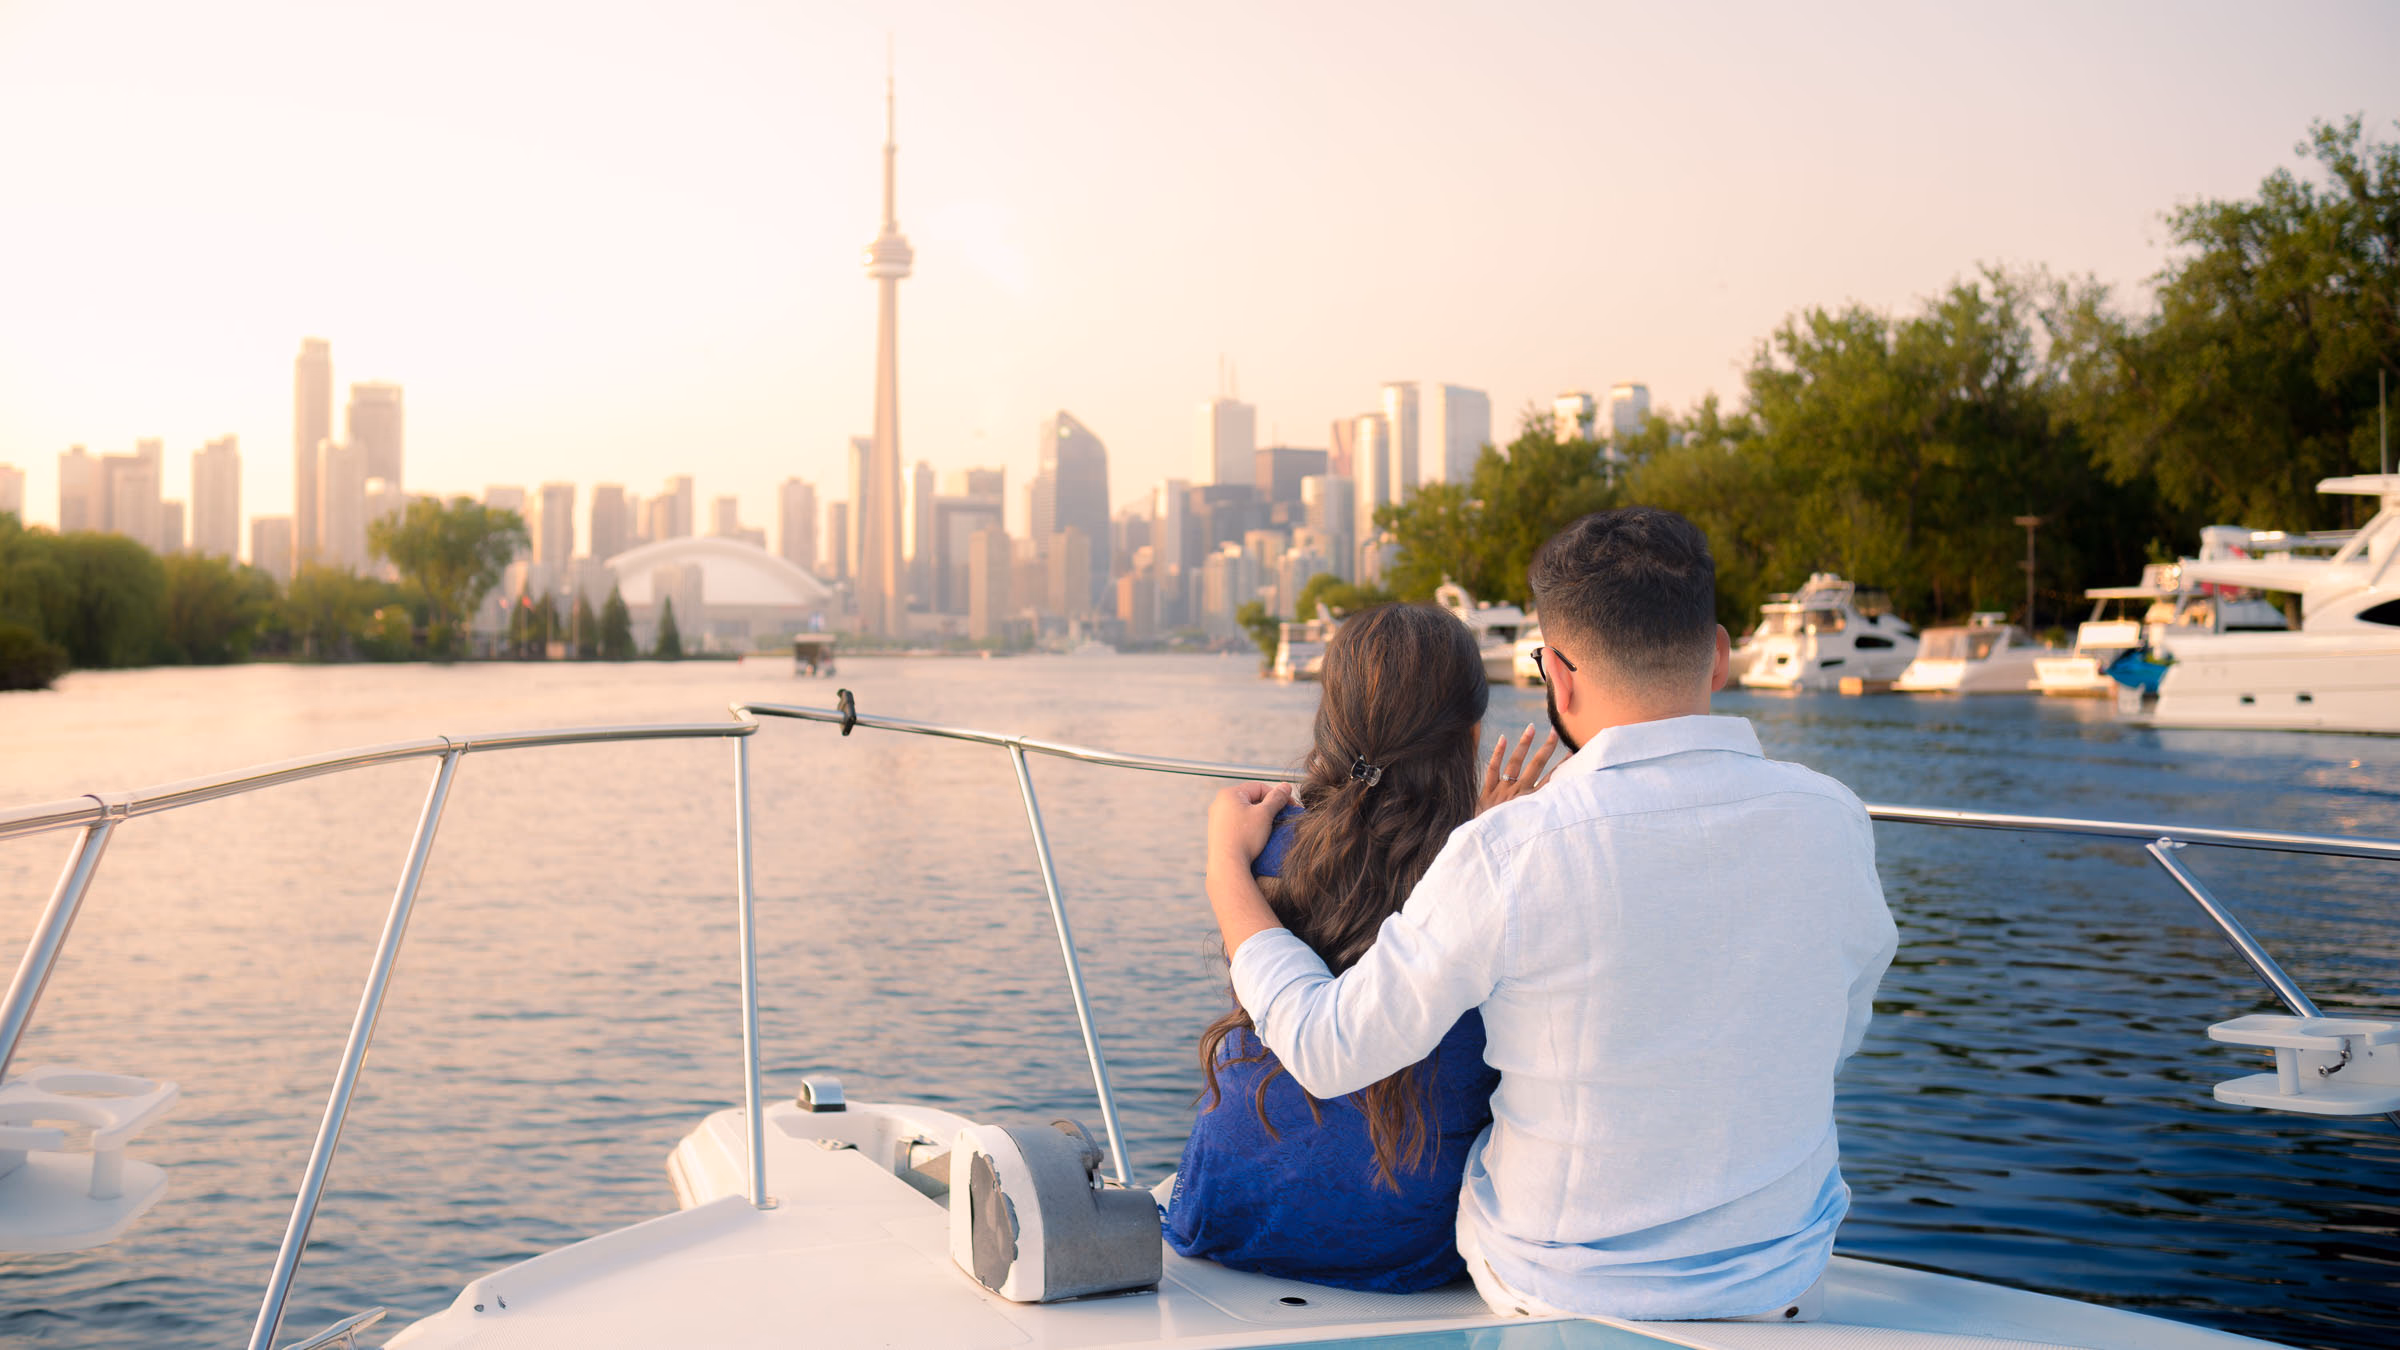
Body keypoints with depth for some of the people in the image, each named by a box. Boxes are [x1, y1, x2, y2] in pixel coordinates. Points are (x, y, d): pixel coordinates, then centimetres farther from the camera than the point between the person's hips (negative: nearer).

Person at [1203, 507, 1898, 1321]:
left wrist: (1228, 868, -2)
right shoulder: (1833, 823, -14)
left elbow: (1329, 1052, -16)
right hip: (1783, 1286, 3)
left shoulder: (1509, 854, -26)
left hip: (1564, 1291, -3)